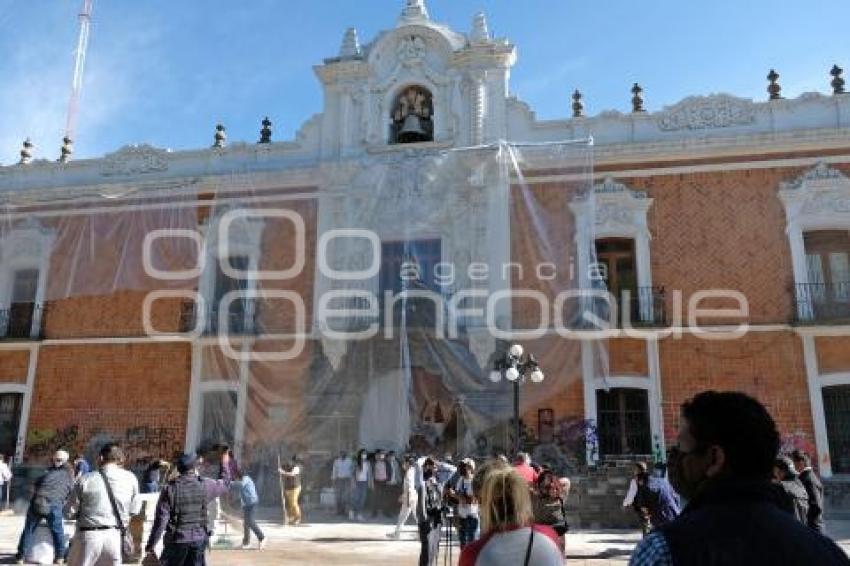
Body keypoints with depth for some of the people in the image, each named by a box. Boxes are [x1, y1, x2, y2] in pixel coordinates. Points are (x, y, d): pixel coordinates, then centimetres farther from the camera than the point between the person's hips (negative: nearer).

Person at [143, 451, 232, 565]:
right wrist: (225, 463, 29)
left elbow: (160, 520, -11)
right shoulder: (205, 485, -5)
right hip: (199, 538, 1)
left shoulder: (169, 489, -9)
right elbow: (224, 484, 15)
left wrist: (151, 545, -4)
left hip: (177, 539, -1)